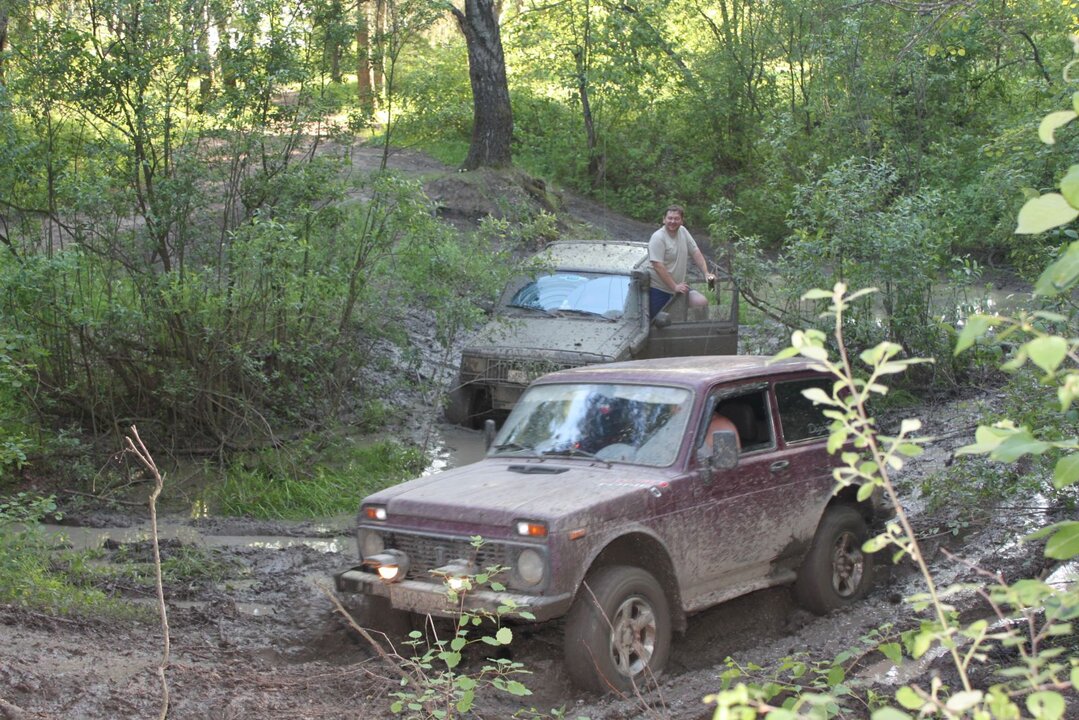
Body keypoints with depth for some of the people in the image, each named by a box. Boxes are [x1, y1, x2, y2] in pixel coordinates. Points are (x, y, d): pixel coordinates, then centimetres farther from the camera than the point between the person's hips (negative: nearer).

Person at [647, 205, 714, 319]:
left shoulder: (683, 231, 6)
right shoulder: (658, 238, -17)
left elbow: (696, 252, 12)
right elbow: (658, 266, -23)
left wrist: (706, 273, 1)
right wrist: (674, 286, -24)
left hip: (678, 287, 7)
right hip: (658, 289, -7)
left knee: (702, 303, -8)